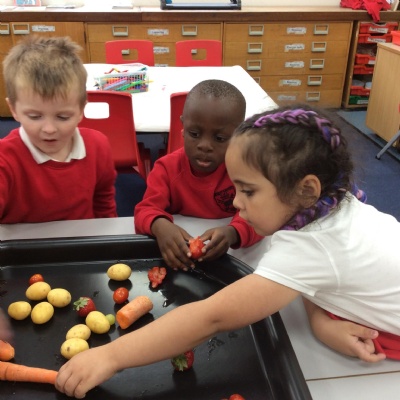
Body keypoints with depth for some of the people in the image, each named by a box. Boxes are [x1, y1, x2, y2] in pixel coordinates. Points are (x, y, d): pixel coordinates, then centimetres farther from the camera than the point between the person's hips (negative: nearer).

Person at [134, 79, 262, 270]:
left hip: (229, 257, -1)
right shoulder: (168, 168, -5)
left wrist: (232, 233, -38)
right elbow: (146, 210, -13)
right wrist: (160, 226, -37)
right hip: (179, 257, 1)